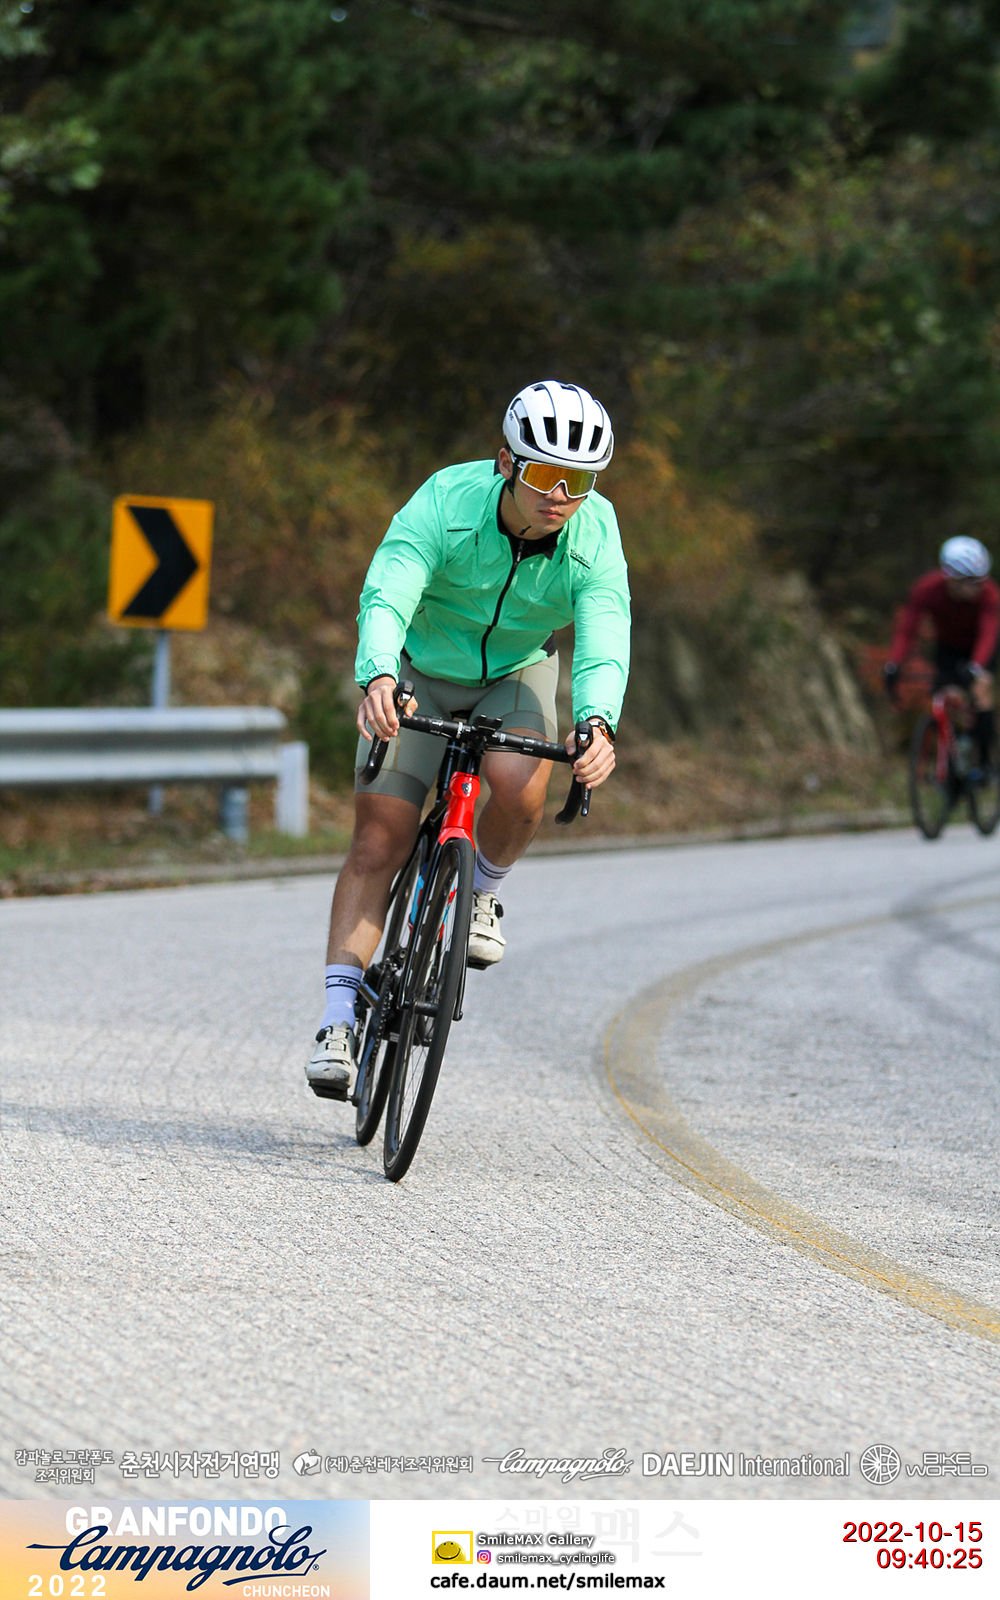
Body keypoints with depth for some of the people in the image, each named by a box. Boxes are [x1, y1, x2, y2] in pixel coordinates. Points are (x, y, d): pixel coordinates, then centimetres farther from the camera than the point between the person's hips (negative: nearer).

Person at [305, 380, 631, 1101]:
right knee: (378, 842, -11)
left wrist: (599, 725, -57)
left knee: (519, 785, -31)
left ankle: (484, 890, 1)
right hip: (422, 672, -1)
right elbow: (385, 597, -42)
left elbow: (604, 639, -36)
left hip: (516, 677, 1)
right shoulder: (446, 502, -30)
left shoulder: (595, 536, -25)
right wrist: (377, 679, -62)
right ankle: (338, 1026, -6)